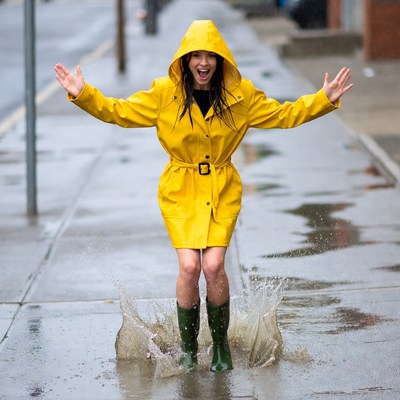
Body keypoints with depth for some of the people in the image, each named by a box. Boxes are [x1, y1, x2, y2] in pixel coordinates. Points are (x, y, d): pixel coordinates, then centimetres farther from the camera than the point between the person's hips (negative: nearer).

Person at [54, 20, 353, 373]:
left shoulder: (241, 95, -2)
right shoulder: (165, 93, -5)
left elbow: (285, 115, 7)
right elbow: (119, 111, 0)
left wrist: (324, 100, -3)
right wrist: (82, 93, -12)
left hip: (221, 191, 0)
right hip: (180, 191, 0)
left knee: (213, 266, -14)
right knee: (189, 266, -14)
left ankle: (221, 344, 10)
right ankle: (188, 347, 10)